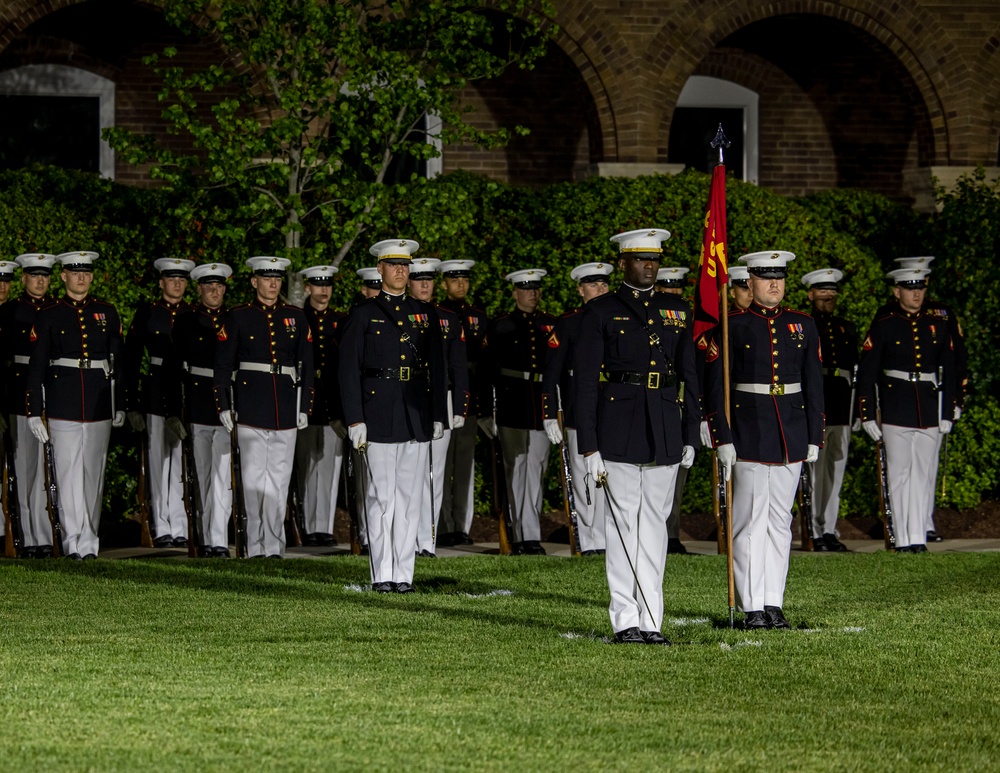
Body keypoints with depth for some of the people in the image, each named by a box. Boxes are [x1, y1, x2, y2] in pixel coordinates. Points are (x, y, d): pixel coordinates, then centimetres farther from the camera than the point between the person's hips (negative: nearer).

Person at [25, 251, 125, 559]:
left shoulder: (107, 314, 9)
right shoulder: (48, 316, 2)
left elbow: (118, 361, 13)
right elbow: (36, 367, 1)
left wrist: (120, 406, 9)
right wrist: (34, 412, -4)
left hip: (99, 403, 2)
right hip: (63, 403, -2)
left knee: (94, 472, 5)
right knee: (69, 473, -6)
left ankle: (88, 542, 11)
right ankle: (76, 542, -5)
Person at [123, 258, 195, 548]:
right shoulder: (147, 313, 3)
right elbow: (131, 360, 4)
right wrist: (131, 404, -1)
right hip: (156, 391, -1)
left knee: (184, 461, -1)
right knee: (159, 460, 0)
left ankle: (180, 528, 2)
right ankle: (161, 528, 4)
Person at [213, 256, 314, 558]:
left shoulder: (296, 318, 10)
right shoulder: (237, 318, 3)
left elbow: (306, 365, 12)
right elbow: (222, 365, 3)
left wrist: (304, 407, 7)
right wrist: (224, 407, -3)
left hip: (285, 408, 2)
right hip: (250, 407, -2)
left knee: (279, 477, 3)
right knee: (253, 476, -2)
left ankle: (274, 544, 6)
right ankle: (256, 545, 1)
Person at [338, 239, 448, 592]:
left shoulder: (425, 314, 13)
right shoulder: (363, 315, 3)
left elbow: (437, 368, 14)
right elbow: (348, 370, 0)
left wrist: (438, 416, 7)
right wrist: (354, 420, -8)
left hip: (416, 416, 3)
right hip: (378, 414, -3)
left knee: (409, 498, 3)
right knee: (381, 497, -3)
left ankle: (404, 574, 6)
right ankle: (382, 575, 1)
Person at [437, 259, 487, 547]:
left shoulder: (479, 317, 14)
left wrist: (487, 402, 8)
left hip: (470, 399, 4)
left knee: (466, 462, 5)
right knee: (442, 463, -3)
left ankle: (462, 526, 7)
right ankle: (444, 526, -1)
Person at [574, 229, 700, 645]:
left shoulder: (676, 311, 12)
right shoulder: (600, 312, 0)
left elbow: (689, 375, 15)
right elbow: (584, 381, -3)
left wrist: (690, 436, 8)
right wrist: (589, 446, -8)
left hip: (664, 430, 4)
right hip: (619, 429, -4)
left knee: (655, 522, 5)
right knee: (623, 522, -2)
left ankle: (651, 621, 7)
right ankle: (625, 621, 1)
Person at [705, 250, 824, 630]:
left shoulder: (802, 325, 10)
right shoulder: (732, 326, -1)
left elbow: (813, 385, 12)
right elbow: (715, 387, -3)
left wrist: (814, 438, 7)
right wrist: (723, 440, -9)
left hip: (791, 438, 4)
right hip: (749, 437, -4)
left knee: (780, 520, 7)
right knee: (751, 520, -4)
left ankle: (774, 604, 11)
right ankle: (752, 608, -2)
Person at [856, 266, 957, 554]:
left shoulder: (937, 326, 9)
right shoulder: (883, 326, 0)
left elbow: (949, 372, 12)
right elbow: (866, 373, -1)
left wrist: (947, 413, 6)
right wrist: (868, 415, -5)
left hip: (930, 411, 3)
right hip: (896, 411, -3)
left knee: (925, 475, 2)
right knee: (900, 474, -1)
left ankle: (919, 537, 5)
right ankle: (903, 538, 2)